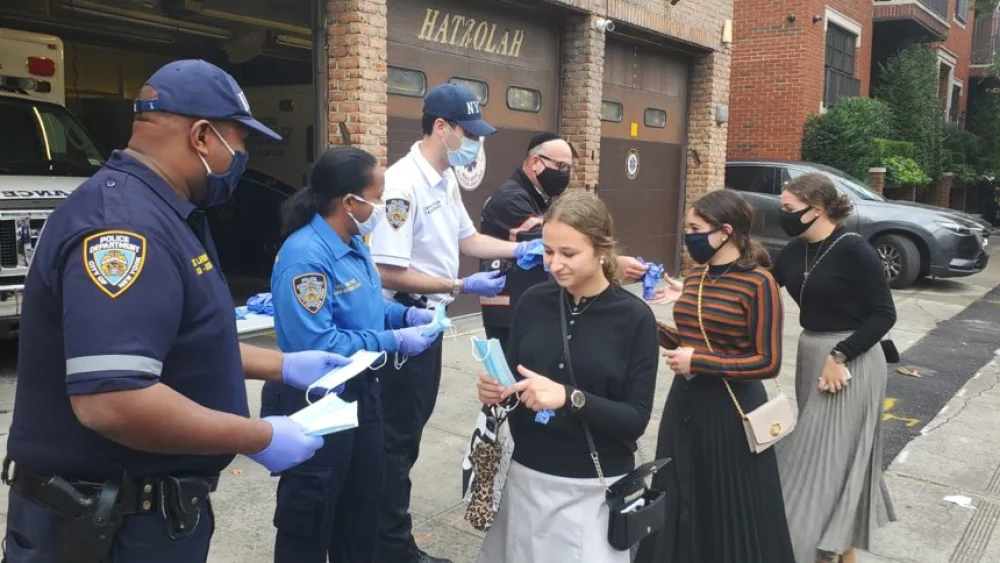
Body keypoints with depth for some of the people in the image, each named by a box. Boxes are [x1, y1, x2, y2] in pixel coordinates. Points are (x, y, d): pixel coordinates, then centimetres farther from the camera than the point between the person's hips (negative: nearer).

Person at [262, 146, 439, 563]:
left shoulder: (355, 244, 4)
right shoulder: (305, 256, -26)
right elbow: (318, 346, -30)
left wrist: (405, 314, 1)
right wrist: (393, 340, -23)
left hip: (361, 392, 9)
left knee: (363, 505, 24)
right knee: (310, 521, 11)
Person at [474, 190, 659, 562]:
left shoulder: (635, 317, -11)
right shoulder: (533, 301, -3)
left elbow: (637, 418, -12)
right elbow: (514, 380, 8)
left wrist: (570, 398, -26)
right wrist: (496, 390, -14)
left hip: (595, 487, -3)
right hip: (527, 476, 3)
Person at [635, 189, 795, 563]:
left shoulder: (758, 283, -13)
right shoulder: (695, 277, 6)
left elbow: (768, 362, -15)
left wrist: (698, 362, -18)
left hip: (730, 411, -6)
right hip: (684, 404, 6)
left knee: (730, 513, 9)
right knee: (680, 506, 17)